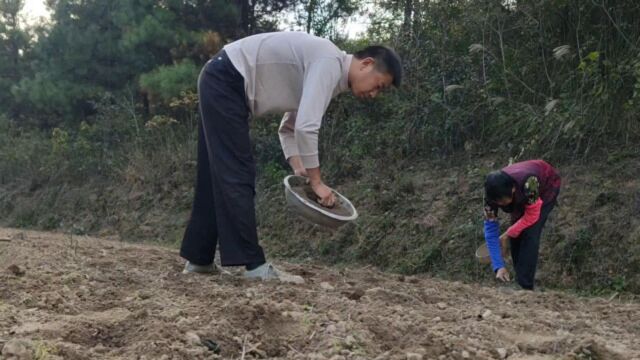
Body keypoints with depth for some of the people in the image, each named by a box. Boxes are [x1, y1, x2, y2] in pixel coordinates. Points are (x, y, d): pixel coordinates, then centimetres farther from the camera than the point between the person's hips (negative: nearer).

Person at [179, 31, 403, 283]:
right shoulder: (330, 62, -18)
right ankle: (253, 264, -7)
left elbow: (290, 128, 17)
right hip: (224, 80, -10)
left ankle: (198, 258, 19)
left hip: (221, 83, 10)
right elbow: (306, 127, -26)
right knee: (236, 176, -10)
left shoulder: (327, 69, 13)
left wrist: (300, 171, 4)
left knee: (220, 177, 12)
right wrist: (316, 181, -17)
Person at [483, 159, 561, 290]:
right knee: (516, 235, -4)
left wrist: (507, 235, -24)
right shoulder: (492, 193, -31)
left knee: (530, 234, -18)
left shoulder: (528, 182, -45)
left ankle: (524, 286, -14)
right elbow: (490, 229, -27)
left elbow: (532, 216, -30)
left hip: (547, 186, -4)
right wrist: (498, 266, -32)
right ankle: (519, 281, 14)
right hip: (522, 195, 4)